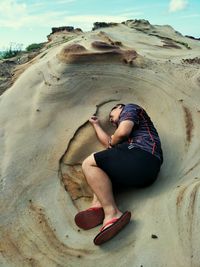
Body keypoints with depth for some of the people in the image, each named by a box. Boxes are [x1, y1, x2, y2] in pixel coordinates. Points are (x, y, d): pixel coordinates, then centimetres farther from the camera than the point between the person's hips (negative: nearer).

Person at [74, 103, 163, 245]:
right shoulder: (124, 127, 39)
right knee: (100, 166, 21)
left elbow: (122, 132, -8)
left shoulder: (129, 108, 12)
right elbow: (108, 142, 36)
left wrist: (113, 142, 13)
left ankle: (112, 213, -26)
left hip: (140, 155, -10)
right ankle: (99, 203, -8)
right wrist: (96, 125, 48)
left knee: (89, 164, -10)